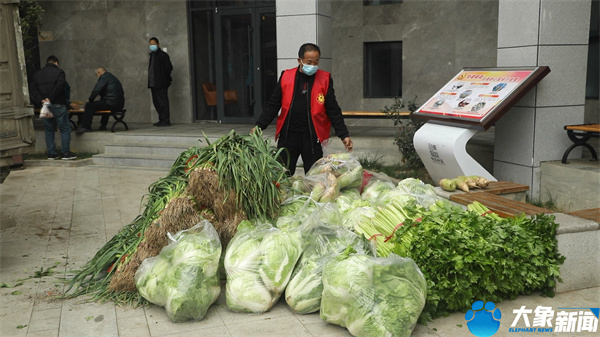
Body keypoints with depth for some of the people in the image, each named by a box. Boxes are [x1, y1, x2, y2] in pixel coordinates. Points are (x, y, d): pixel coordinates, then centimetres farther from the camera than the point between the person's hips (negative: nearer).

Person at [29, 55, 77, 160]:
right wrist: (50, 99, -14)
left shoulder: (37, 74, 13)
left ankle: (51, 153, 12)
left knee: (49, 130, 12)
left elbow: (32, 89, 3)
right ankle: (66, 153, -5)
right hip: (58, 105, -5)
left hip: (44, 106, 6)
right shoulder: (59, 72, -3)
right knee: (65, 129, -1)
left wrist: (41, 100, -6)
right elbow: (59, 87, -18)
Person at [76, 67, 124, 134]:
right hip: (119, 105, 10)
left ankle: (85, 127, -13)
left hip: (112, 103, -10)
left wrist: (90, 100, 3)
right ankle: (103, 125, 42)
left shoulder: (103, 77, -4)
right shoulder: (113, 77, 26)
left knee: (89, 105, -11)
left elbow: (96, 90, -13)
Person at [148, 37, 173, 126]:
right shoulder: (152, 55, 19)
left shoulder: (163, 55, -6)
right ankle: (162, 119, 16)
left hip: (161, 83, -9)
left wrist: (164, 78, -7)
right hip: (153, 83, 9)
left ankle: (165, 121, -6)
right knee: (156, 102, 10)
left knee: (162, 102, -8)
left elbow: (169, 67, -10)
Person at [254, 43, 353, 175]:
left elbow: (333, 110, 2)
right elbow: (273, 105, 6)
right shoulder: (286, 77, 2)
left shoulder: (325, 79, 0)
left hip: (313, 137, -1)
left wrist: (344, 135, -4)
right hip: (288, 135, 1)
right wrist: (259, 126, -2)